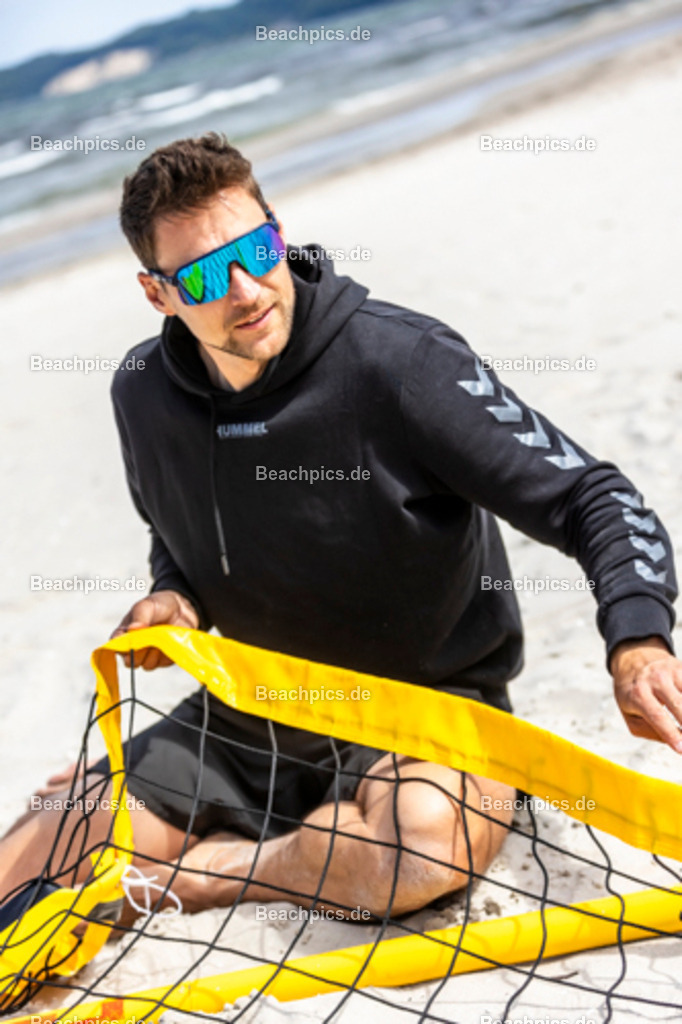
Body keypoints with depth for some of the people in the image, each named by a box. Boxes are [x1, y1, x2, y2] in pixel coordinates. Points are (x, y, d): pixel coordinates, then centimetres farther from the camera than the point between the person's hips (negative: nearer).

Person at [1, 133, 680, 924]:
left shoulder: (400, 360, -21)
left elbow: (591, 498, -19)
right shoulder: (144, 394, -3)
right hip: (245, 719, 3)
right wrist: (176, 597, -5)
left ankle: (177, 875, -14)